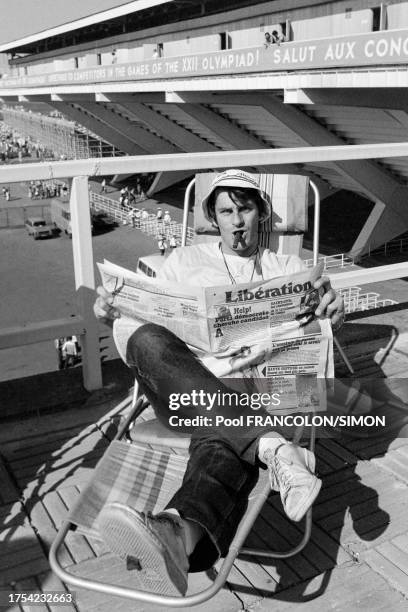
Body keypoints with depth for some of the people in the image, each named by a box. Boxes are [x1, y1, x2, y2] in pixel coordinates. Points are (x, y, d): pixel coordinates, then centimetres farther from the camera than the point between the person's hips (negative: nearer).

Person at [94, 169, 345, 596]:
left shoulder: (287, 268, 26)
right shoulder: (184, 261, 27)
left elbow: (310, 329, 14)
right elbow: (146, 315, 23)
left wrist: (331, 313, -12)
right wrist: (112, 316, -1)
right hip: (182, 384, 1)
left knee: (224, 438, -37)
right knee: (147, 340, -35)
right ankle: (271, 448, -49)